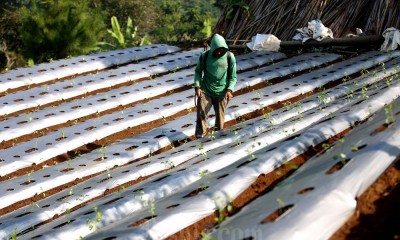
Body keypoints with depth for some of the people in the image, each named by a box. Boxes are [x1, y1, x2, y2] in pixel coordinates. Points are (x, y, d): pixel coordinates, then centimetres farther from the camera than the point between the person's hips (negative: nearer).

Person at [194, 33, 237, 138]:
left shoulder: (229, 57, -8)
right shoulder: (205, 56, -7)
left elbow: (233, 76, -1)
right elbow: (198, 71, 5)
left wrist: (230, 90, -14)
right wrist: (197, 86, -7)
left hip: (221, 93, 0)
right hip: (205, 91, 0)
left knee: (220, 119, 7)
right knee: (201, 114, -10)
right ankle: (200, 138, 3)